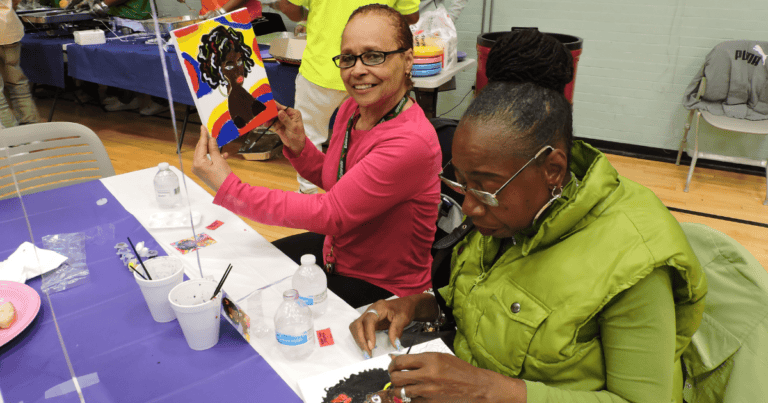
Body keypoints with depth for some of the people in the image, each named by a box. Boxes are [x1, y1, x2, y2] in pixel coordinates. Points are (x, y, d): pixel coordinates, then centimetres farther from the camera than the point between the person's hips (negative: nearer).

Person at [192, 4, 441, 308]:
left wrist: (227, 188, -29)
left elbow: (330, 214, -30)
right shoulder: (351, 109, -5)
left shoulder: (411, 143, -32)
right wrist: (298, 146, -9)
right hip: (335, 251, 8)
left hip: (383, 289, -7)